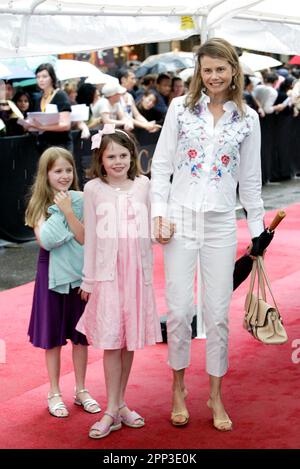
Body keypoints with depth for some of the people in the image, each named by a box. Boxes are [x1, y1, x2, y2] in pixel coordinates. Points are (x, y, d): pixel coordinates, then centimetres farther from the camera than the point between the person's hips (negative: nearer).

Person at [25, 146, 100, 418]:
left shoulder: (80, 200, -3)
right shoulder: (40, 204, -2)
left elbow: (85, 238, -10)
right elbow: (45, 240, -14)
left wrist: (68, 211, -18)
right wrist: (59, 210, -16)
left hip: (79, 274, 0)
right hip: (52, 274, 0)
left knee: (80, 336, 10)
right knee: (53, 337, 7)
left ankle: (81, 390, 24)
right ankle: (54, 393, 20)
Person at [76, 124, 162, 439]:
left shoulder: (143, 185, 3)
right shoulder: (93, 189, -2)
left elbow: (147, 230, 7)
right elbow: (90, 236, 1)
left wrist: (148, 271, 7)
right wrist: (88, 279, 3)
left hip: (136, 271, 2)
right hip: (107, 272, -2)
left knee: (130, 339, 7)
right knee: (111, 340, -4)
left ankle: (120, 403, 18)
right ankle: (112, 411, 2)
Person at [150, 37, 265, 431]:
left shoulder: (247, 118, 4)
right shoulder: (180, 107, 1)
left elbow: (250, 178, 9)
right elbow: (161, 164, 2)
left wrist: (258, 229, 9)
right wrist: (160, 214, -6)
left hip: (221, 224, 1)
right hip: (181, 219, -1)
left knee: (218, 313, 5)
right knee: (179, 310, 0)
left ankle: (216, 396, 20)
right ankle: (179, 388, 21)